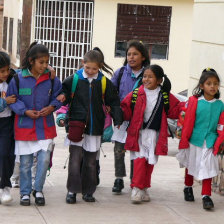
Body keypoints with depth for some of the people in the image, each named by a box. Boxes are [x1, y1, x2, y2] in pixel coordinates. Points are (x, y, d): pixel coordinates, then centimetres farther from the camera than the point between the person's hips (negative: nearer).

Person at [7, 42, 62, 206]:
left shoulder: (51, 79, -1)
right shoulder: (18, 78, -8)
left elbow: (58, 96, 11)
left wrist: (52, 106, -9)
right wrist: (25, 111, -14)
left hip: (45, 126, 1)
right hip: (24, 125, -1)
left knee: (44, 159, -5)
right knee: (25, 163, 6)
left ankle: (38, 190, 14)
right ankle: (25, 193, 21)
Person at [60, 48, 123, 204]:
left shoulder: (104, 83, 3)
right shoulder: (74, 80, -2)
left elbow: (114, 102, 8)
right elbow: (62, 94, 7)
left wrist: (118, 119, -2)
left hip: (95, 127, 2)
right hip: (76, 125, -2)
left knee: (90, 161, 8)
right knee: (75, 158, -7)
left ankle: (88, 191, 18)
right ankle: (72, 191, 1)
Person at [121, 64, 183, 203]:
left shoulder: (166, 96, 2)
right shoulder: (136, 94, -2)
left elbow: (175, 110, 10)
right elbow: (126, 111, 2)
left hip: (155, 134, 2)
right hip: (138, 133, -2)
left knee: (150, 162, 9)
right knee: (140, 159, -10)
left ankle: (144, 189, 22)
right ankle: (136, 188, -5)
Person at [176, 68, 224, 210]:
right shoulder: (194, 101, -7)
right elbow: (188, 122, -4)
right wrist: (184, 140, -4)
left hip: (209, 142, 0)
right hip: (194, 140, 0)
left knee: (208, 169, -4)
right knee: (190, 166, 16)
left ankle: (206, 196, 0)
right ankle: (188, 188, 37)